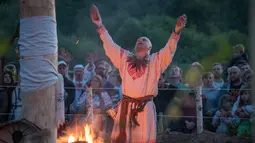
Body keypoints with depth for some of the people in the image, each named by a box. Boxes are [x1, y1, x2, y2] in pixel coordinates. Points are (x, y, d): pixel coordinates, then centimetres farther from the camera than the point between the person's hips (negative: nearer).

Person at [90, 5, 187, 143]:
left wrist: (176, 31, -21)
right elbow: (110, 46, 15)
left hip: (145, 108, -3)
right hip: (126, 107, 3)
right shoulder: (125, 58, 15)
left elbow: (169, 50, -5)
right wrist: (100, 26, 9)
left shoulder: (155, 60, 7)